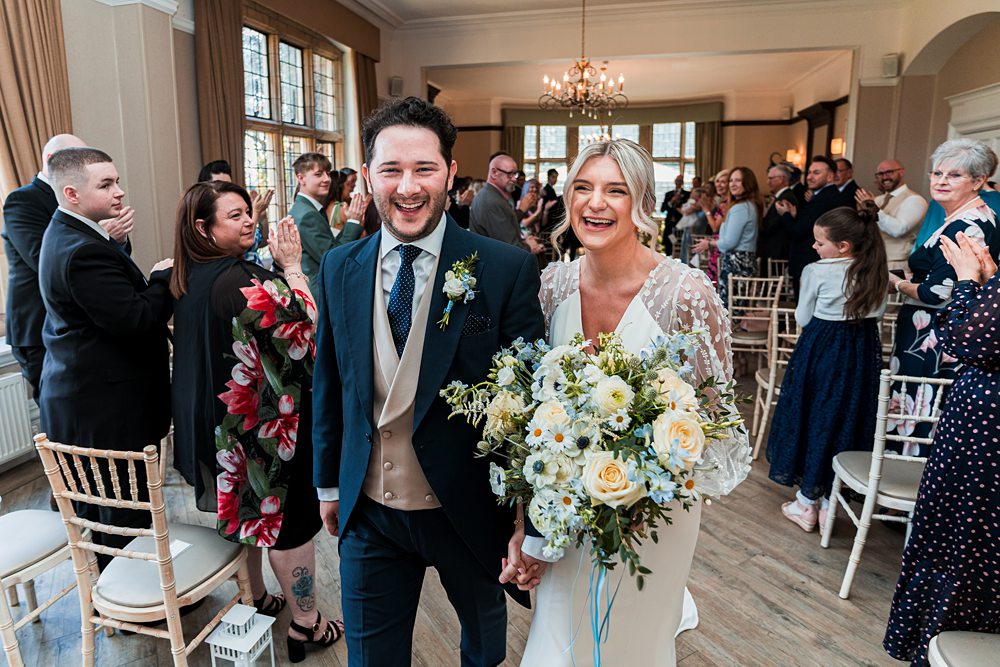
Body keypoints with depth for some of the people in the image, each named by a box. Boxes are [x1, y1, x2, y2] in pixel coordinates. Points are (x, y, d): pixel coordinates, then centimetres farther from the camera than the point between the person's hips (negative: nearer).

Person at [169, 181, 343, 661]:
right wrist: (291, 266, -16)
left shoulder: (191, 279, 2)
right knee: (290, 517, 6)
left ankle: (256, 599, 42)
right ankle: (305, 623, 22)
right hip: (264, 419, -9)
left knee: (246, 508, 23)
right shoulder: (239, 279, -26)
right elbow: (302, 326, -23)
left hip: (216, 419, 9)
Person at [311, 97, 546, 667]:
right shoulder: (339, 270, -3)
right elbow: (329, 384, 7)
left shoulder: (507, 270, -17)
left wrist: (529, 522, -11)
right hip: (368, 513, 2)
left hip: (472, 509, -2)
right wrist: (329, 483, 13)